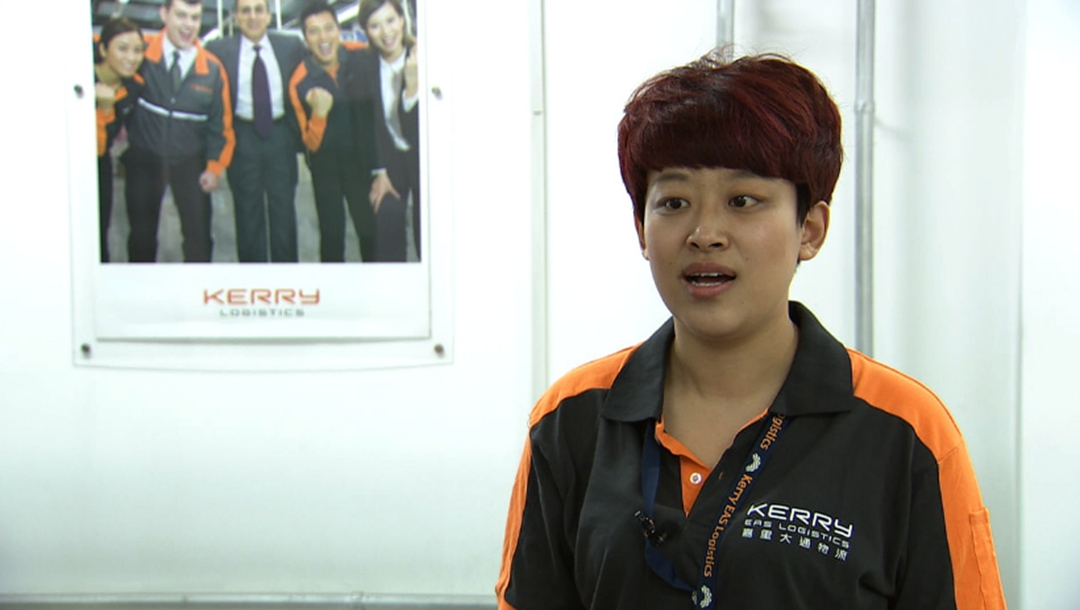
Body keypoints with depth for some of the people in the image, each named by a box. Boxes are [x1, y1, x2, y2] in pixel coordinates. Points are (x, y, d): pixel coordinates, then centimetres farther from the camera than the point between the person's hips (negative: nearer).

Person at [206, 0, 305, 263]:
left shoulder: (292, 46, 2)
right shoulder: (218, 49, -3)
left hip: (281, 135, 1)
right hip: (242, 137, -1)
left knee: (284, 209, 8)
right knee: (248, 212, 7)